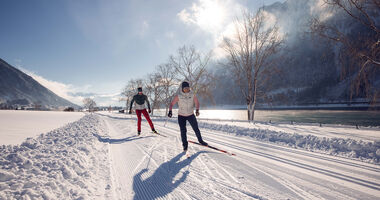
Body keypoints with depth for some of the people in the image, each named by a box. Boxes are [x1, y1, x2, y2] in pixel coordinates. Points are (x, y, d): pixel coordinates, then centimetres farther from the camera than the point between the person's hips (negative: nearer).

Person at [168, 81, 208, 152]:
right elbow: (172, 104, -9)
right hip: (181, 116, -1)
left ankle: (200, 140, 31)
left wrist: (197, 110, -12)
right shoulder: (178, 96, -15)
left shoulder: (192, 95, -11)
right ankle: (185, 144, 17)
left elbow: (197, 102, 3)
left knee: (196, 129, 8)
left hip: (191, 115, 2)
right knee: (183, 131, -2)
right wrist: (170, 111, -24)